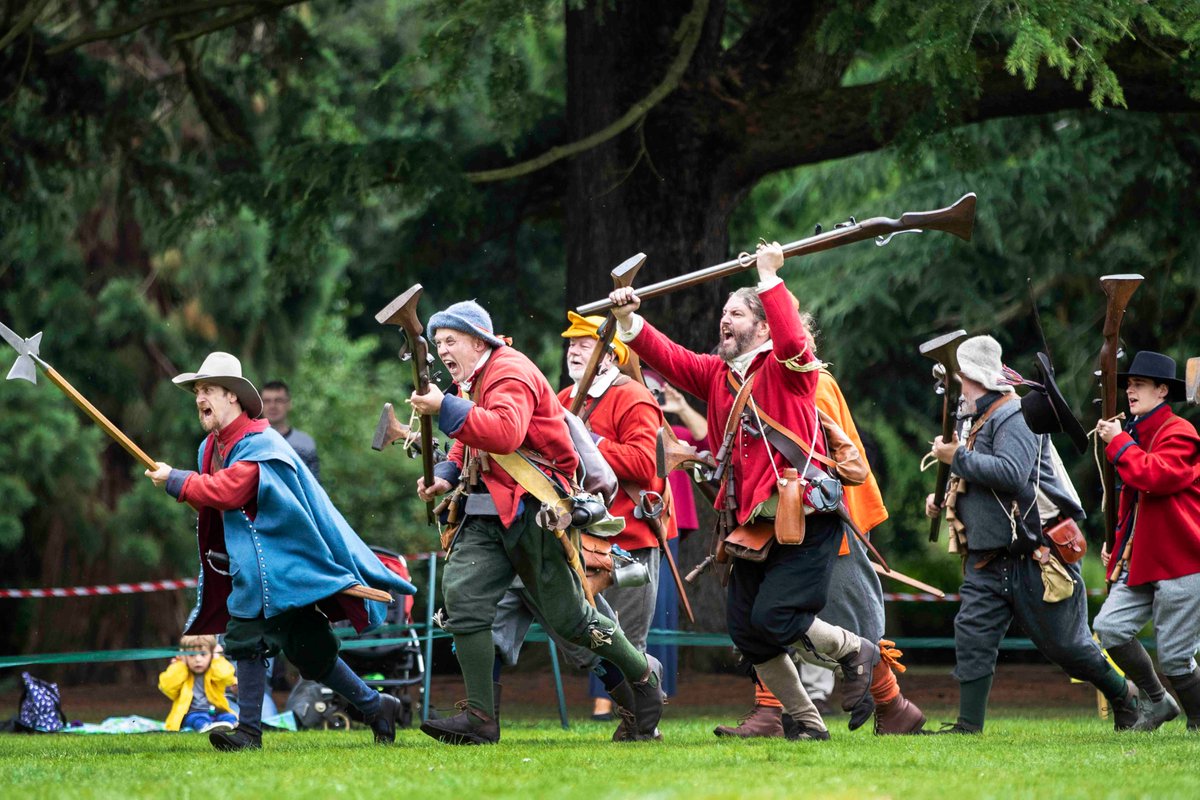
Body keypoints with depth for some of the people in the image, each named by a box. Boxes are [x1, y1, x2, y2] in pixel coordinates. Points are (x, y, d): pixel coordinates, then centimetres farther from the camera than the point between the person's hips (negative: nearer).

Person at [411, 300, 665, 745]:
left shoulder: (511, 373, -14)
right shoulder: (470, 383, 19)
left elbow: (504, 433, -32)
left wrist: (446, 409, -35)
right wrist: (445, 476, 4)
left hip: (533, 509, -9)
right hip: (487, 512, 9)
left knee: (568, 615, -1)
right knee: (462, 594, -10)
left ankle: (643, 674, 23)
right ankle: (480, 719, -11)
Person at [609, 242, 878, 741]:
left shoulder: (788, 371, -5)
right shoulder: (715, 375, 14)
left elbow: (791, 340, -25)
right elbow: (666, 357, 8)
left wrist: (769, 279, -22)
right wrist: (627, 319, -7)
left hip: (804, 518, -8)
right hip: (753, 525, 8)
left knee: (773, 616, -17)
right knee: (744, 628, 4)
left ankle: (856, 651, 10)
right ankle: (805, 721, 16)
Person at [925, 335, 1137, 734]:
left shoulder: (1014, 417, -14)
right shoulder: (976, 421, 16)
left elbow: (1011, 473, -30)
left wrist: (957, 458, -22)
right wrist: (943, 499, 11)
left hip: (1034, 556, -9)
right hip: (988, 560, 9)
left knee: (1065, 643, 1)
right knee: (972, 635, -5)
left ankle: (1123, 696, 23)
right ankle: (968, 725, -5)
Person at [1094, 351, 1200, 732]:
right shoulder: (1137, 433, 18)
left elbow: (1156, 476, -28)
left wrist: (1118, 443, -18)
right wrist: (1117, 541, 17)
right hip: (1140, 562, 8)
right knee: (1109, 627, -8)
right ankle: (1155, 701, 9)